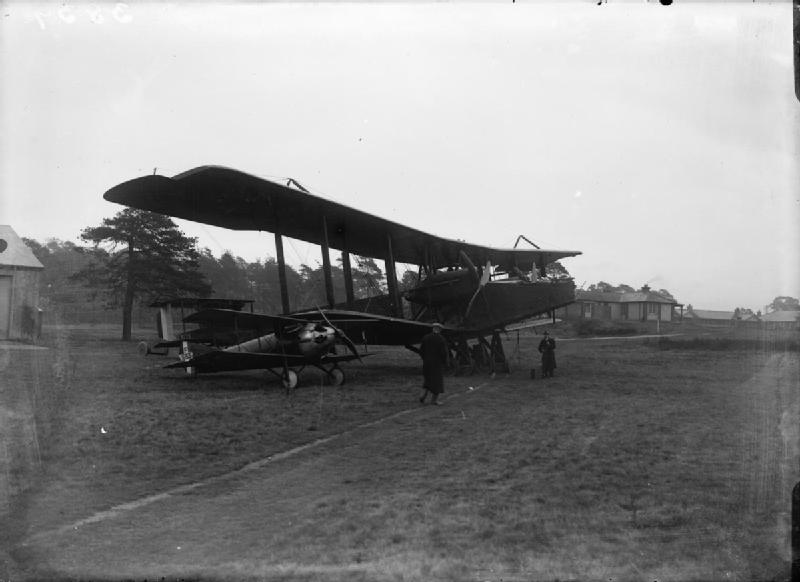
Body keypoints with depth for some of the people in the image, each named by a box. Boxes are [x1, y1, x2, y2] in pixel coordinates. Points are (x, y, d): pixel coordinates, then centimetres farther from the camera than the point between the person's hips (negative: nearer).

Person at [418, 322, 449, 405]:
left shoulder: (426, 337, 0)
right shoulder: (441, 339, -13)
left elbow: (421, 350, 3)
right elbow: (445, 352, -15)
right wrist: (445, 362, 0)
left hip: (427, 362, 4)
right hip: (438, 363, -4)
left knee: (427, 379, 17)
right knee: (437, 380, 8)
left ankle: (423, 395, -2)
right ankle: (434, 399, 12)